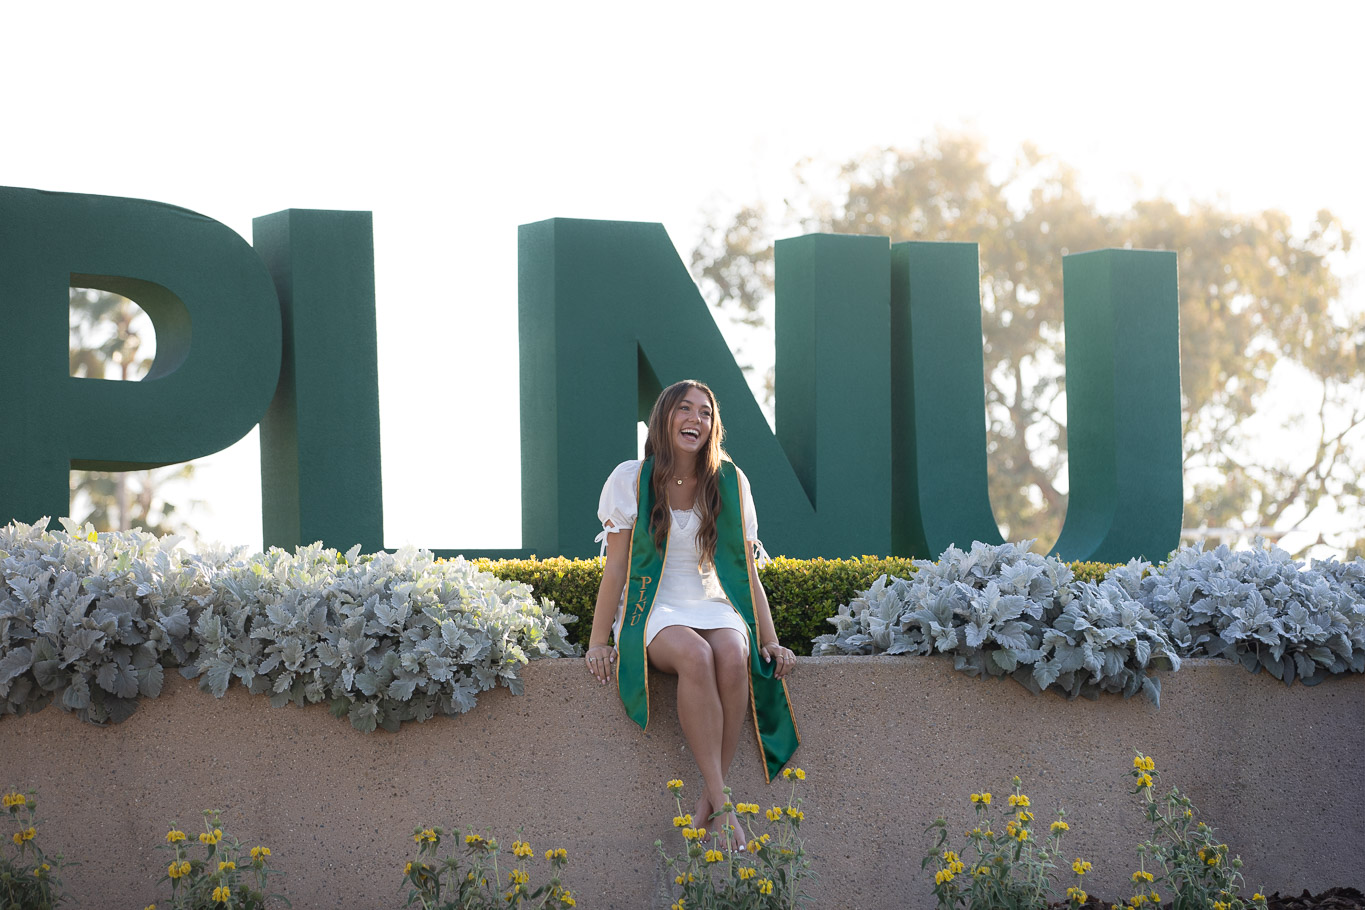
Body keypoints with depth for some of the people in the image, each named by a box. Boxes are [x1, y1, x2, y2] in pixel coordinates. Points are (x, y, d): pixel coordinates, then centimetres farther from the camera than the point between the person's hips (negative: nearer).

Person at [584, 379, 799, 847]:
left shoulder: (729, 483, 6)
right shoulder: (631, 480, 0)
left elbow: (748, 571, 7)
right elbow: (615, 568, 0)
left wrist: (771, 641, -1)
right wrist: (598, 641, -8)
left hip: (714, 607, 2)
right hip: (654, 611, -2)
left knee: (734, 656, -35)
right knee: (695, 656, -37)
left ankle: (706, 801, -30)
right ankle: (721, 804, -37)